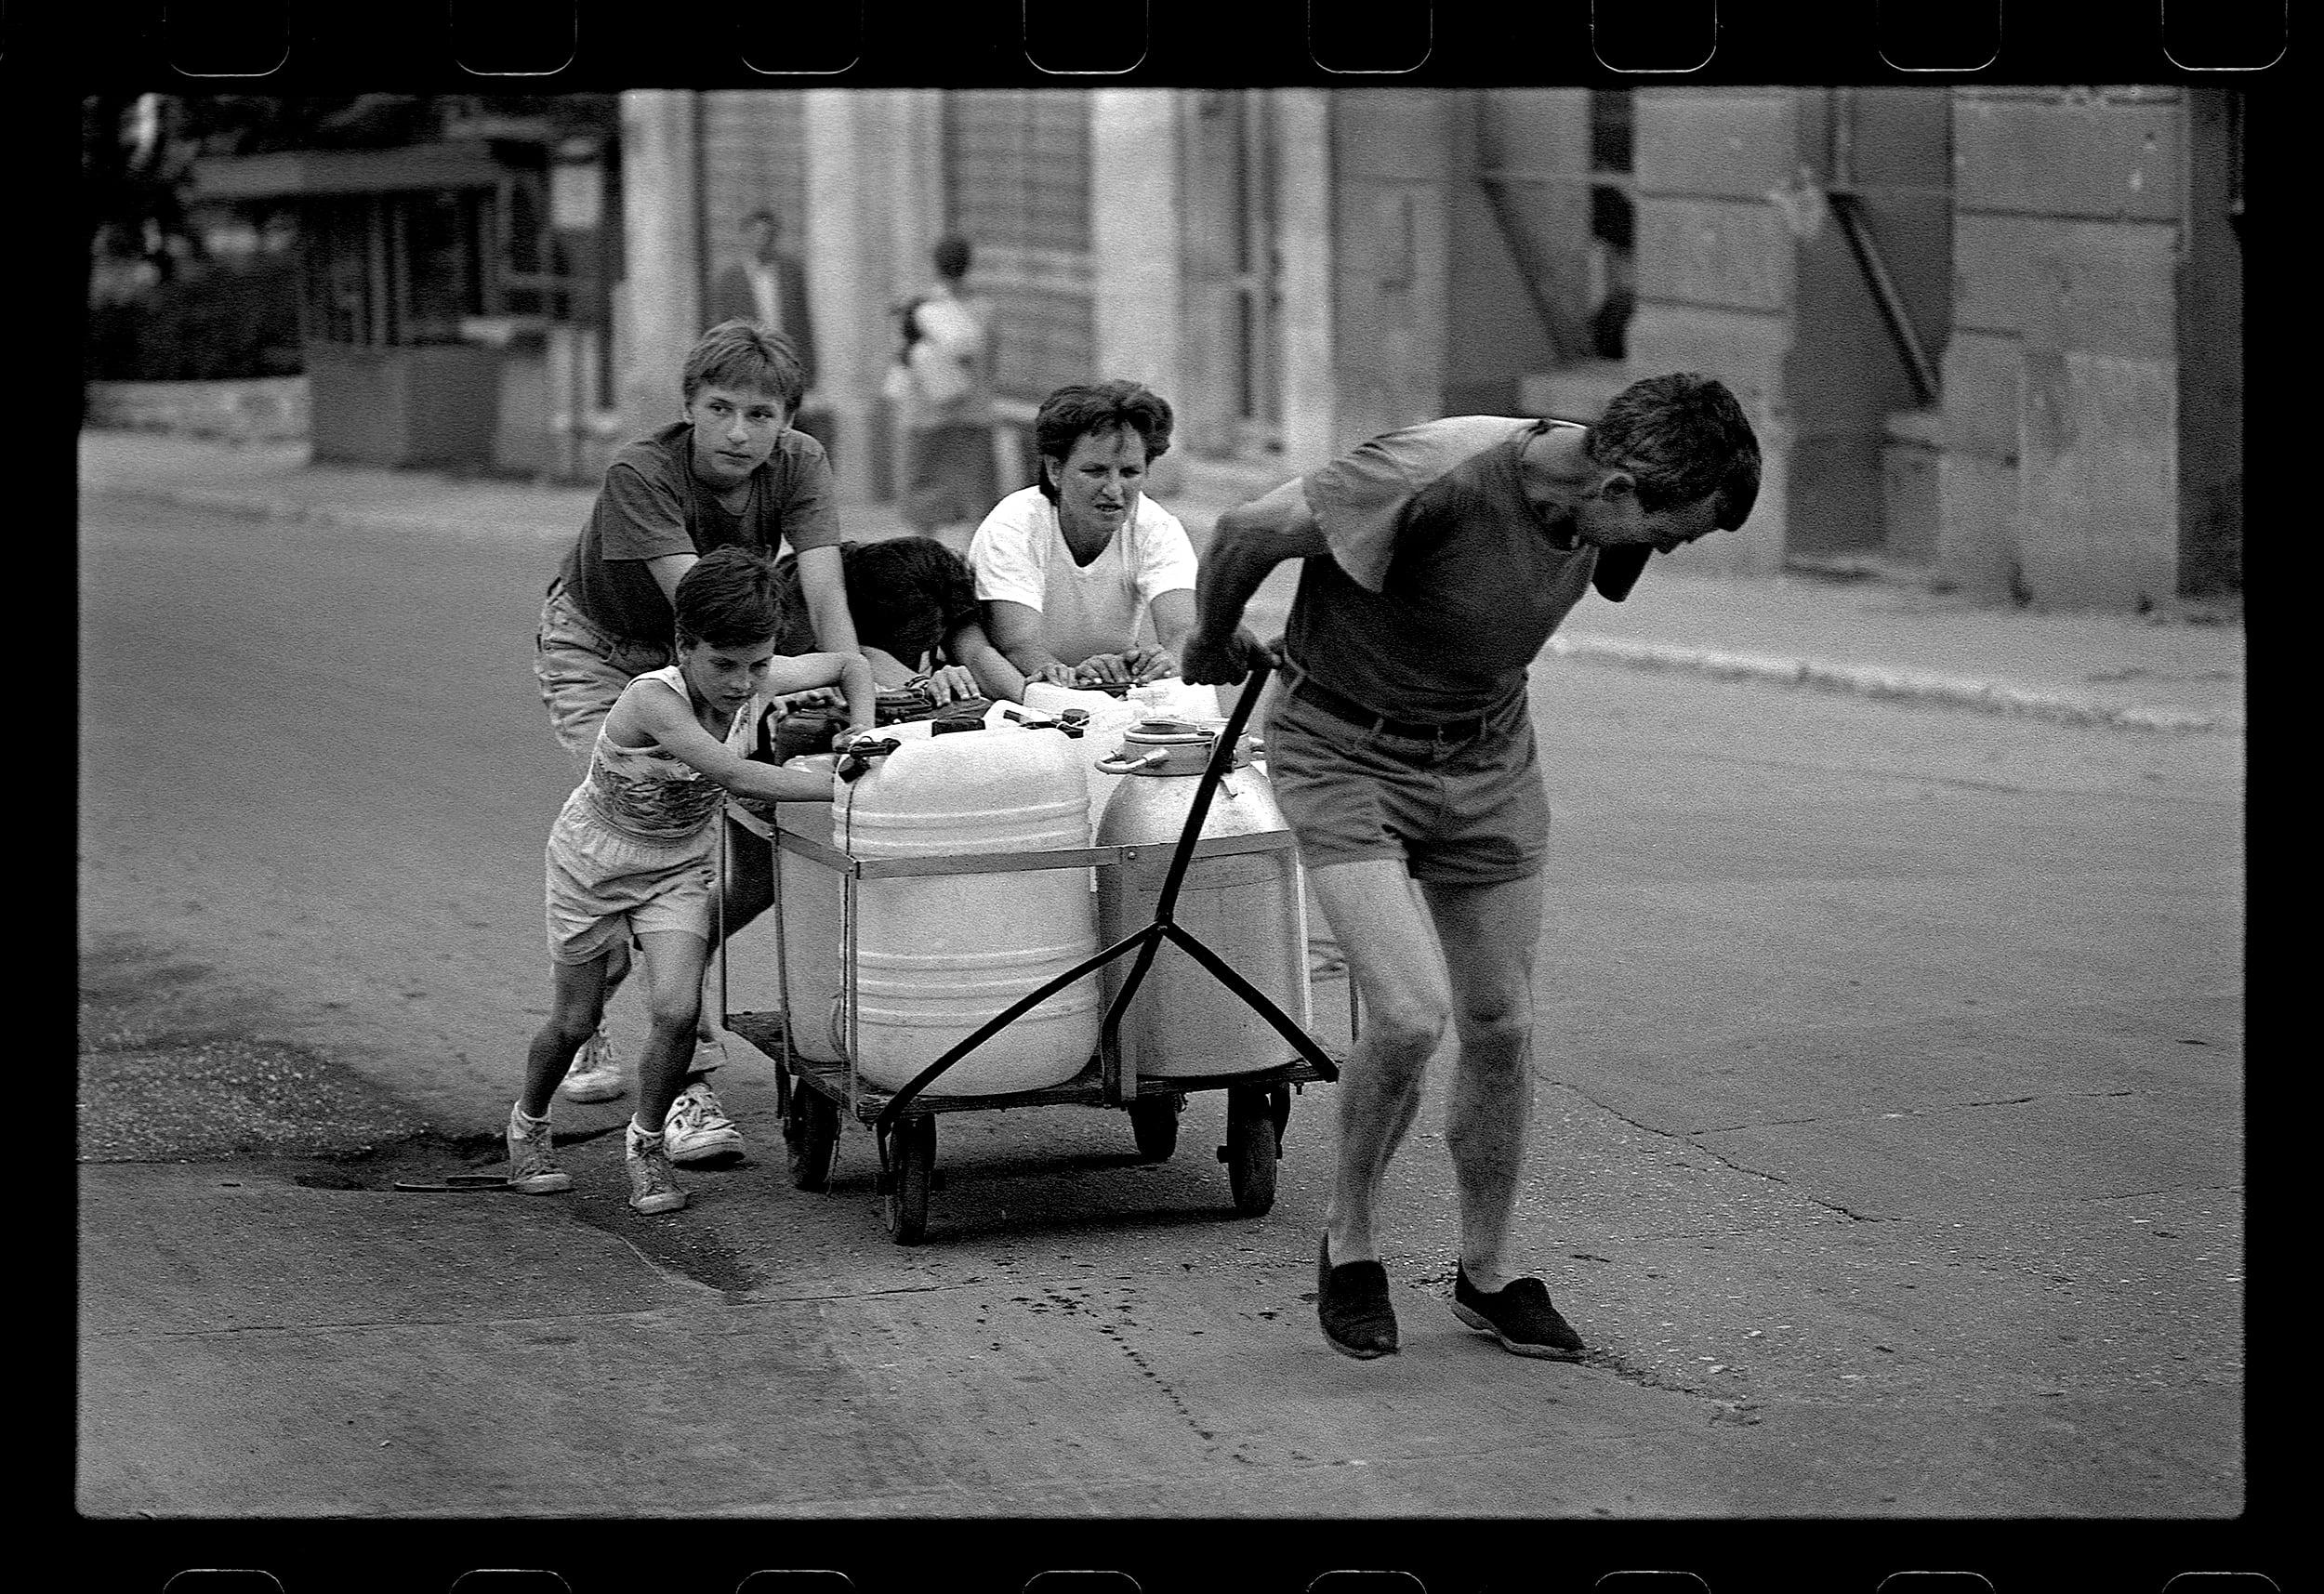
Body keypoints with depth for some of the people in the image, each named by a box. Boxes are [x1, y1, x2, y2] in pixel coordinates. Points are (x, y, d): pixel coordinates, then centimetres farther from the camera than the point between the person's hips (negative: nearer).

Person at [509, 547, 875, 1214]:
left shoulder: (754, 681, -18)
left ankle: (647, 1140, 9)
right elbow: (733, 776, -46)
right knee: (576, 1020, 10)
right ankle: (528, 1124, 39)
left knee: (677, 1011, -15)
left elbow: (850, 665, -1)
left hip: (678, 866, 4)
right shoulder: (652, 700, -36)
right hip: (594, 863, -4)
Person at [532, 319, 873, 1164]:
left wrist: (860, 708, -45)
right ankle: (689, 1082, -20)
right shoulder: (641, 473, -34)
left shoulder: (799, 464, -22)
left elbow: (825, 594, -31)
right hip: (596, 650, -5)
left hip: (696, 660, 5)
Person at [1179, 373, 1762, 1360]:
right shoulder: (1432, 480, -32)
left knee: (1501, 1028, 7)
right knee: (1409, 1017, -17)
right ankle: (1349, 1240, 8)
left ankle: (1488, 1270, 25)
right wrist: (1213, 647, -1)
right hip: (1345, 752, -6)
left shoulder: (1602, 519, -11)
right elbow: (1249, 532, -20)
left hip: (1487, 760, 6)